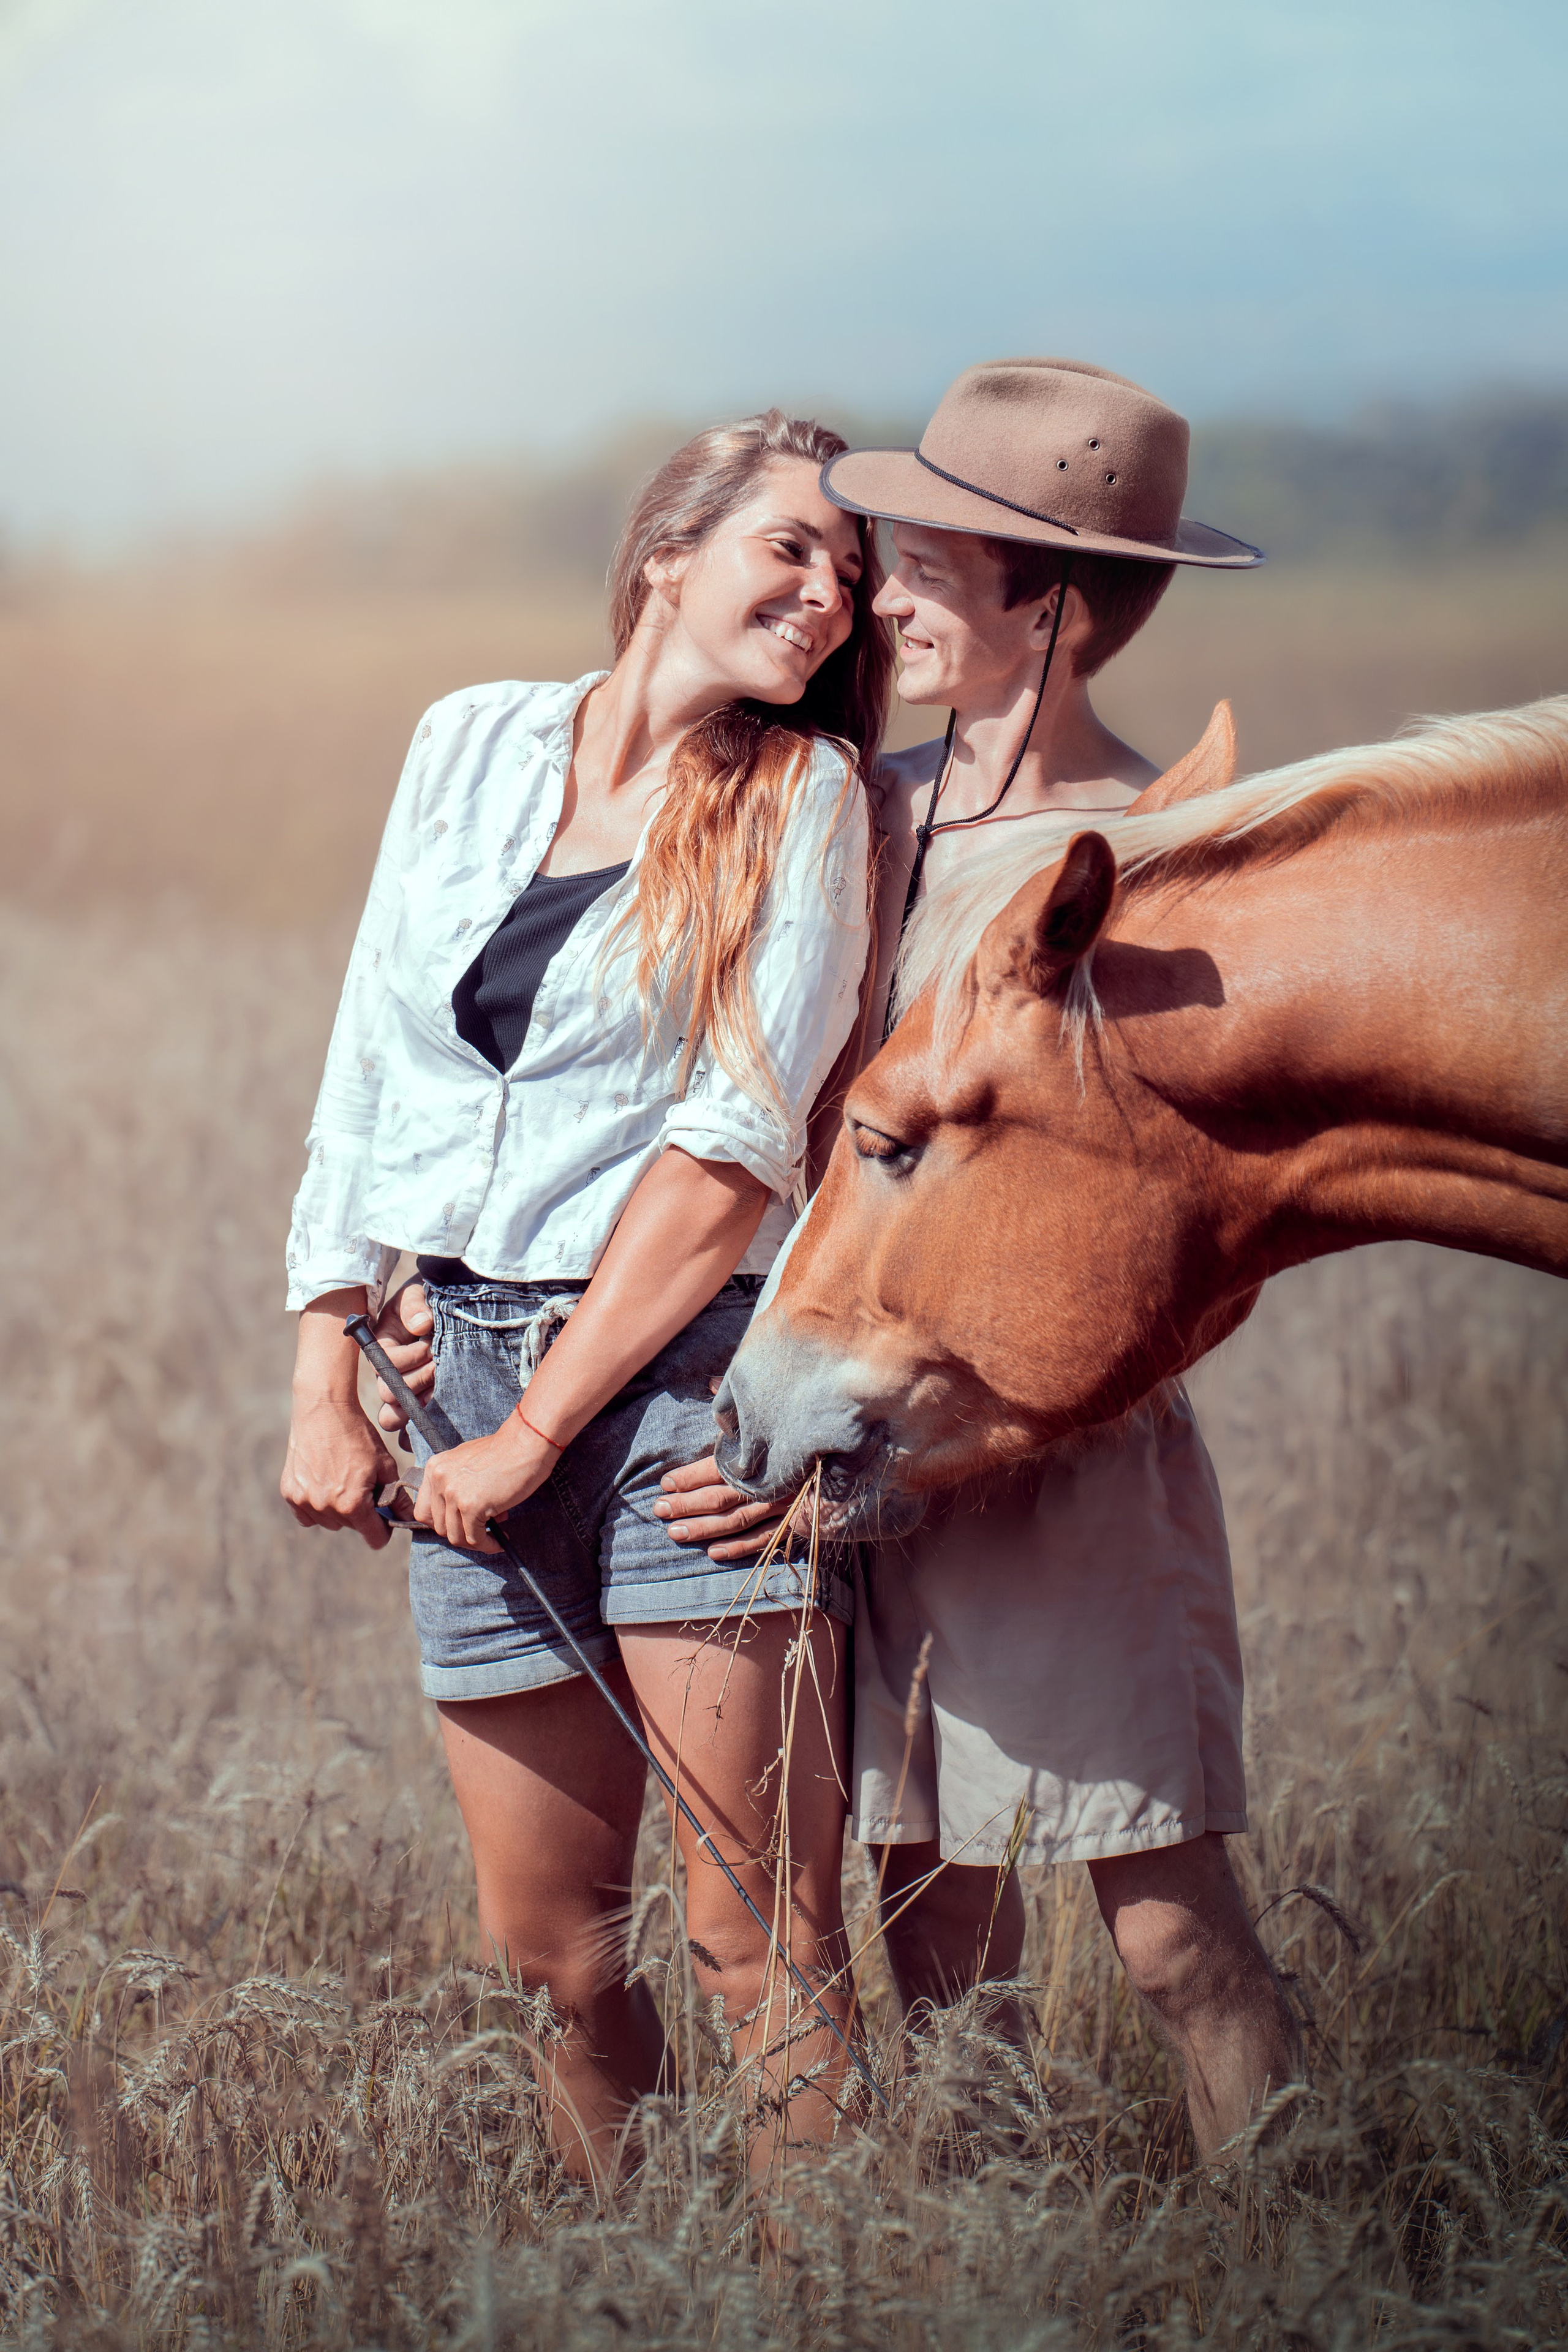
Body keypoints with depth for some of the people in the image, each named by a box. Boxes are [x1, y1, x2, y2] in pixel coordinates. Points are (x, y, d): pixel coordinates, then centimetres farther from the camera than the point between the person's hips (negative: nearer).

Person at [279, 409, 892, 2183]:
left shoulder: (804, 803, 0)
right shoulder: (473, 744, 11)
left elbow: (737, 1145, -8)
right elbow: (368, 1072, 14)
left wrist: (538, 1431, -11)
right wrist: (326, 1382, 7)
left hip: (686, 1367, -3)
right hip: (459, 1364, 4)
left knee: (760, 1940, -8)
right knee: (548, 1952, 7)